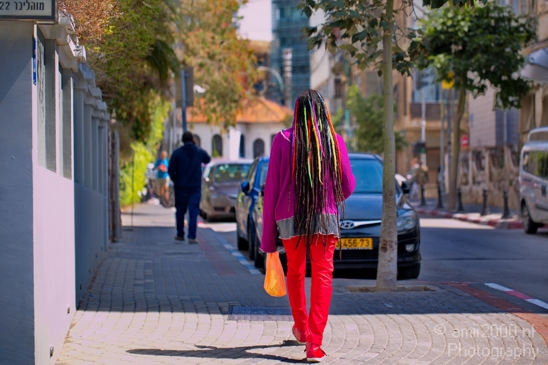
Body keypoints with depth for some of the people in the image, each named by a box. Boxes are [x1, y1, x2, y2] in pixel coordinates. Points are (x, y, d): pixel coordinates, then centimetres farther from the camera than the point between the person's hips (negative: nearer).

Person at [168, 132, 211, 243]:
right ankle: (192, 236, -10)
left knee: (180, 210, 14)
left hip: (180, 186, 0)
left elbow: (170, 170, -8)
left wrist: (175, 180, 9)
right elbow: (208, 159, 21)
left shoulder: (177, 153, -7)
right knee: (194, 211, -1)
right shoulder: (200, 152, -1)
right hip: (195, 187, 0)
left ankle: (180, 234, 22)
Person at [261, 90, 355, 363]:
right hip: (326, 218, -1)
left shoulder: (283, 140, -5)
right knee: (323, 274, -1)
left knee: (295, 271, 20)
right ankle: (314, 342, -12)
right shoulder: (335, 141, -3)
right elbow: (347, 187, 2)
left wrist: (268, 237, 2)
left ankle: (301, 328, 39)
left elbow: (271, 189, -4)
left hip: (290, 218, 1)